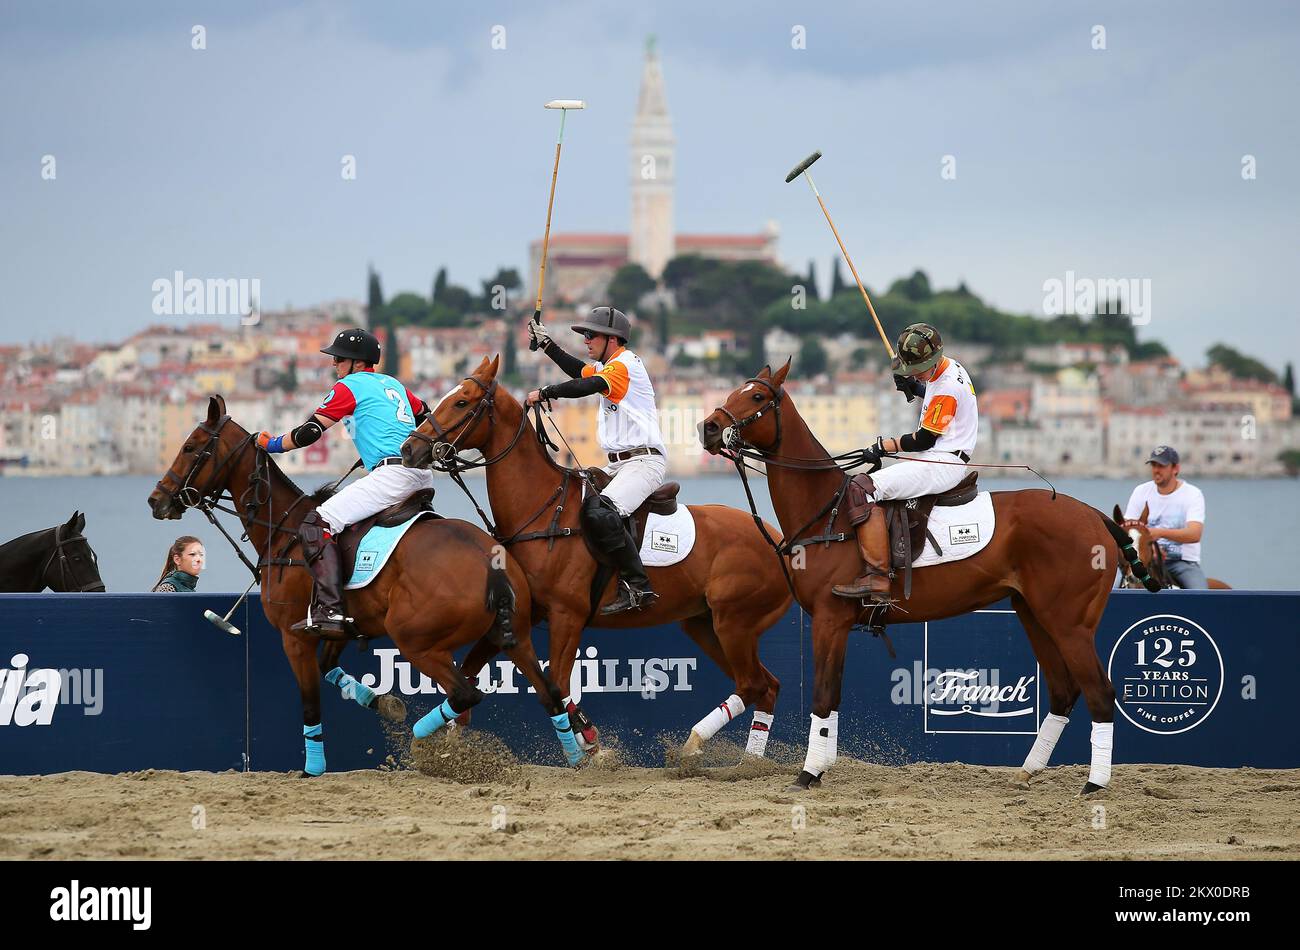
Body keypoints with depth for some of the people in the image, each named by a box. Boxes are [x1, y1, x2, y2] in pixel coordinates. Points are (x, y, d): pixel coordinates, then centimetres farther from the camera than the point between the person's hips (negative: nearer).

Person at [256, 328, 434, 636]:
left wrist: (273, 444, 12)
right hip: (424, 476, 9)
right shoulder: (393, 384, 25)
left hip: (393, 472, -9)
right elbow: (425, 414, 40)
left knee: (316, 526, -13)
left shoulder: (349, 387, 1)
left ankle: (329, 612, -26)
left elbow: (309, 432, -2)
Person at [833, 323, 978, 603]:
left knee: (863, 489, -24)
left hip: (942, 463, -11)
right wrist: (914, 387, 14)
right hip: (937, 459, 11)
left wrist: (885, 446, -6)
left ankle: (877, 577, -32)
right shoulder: (948, 367, 11)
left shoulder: (946, 388, -18)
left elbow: (925, 440, -15)